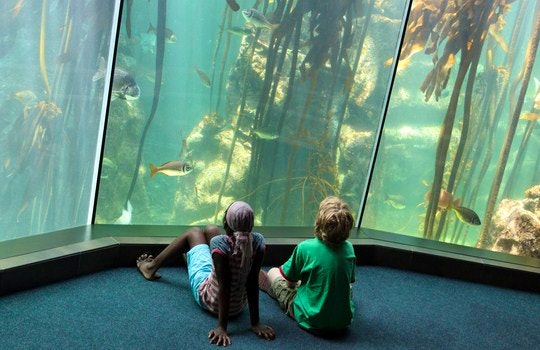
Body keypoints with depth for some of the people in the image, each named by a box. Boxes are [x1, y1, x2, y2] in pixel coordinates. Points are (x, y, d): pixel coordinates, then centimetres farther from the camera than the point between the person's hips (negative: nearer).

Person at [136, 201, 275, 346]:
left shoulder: (220, 243, -33)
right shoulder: (258, 241, -22)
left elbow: (225, 288, -30)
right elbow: (253, 284, -20)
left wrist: (222, 327, -24)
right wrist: (255, 323, -14)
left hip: (210, 299, -4)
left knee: (193, 232, 14)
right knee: (210, 229, 19)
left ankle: (152, 267, 38)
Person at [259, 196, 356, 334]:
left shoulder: (305, 248, -21)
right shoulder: (349, 248, -10)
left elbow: (290, 283, -6)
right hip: (344, 322, 4)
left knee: (273, 272, 16)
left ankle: (269, 285, 50)